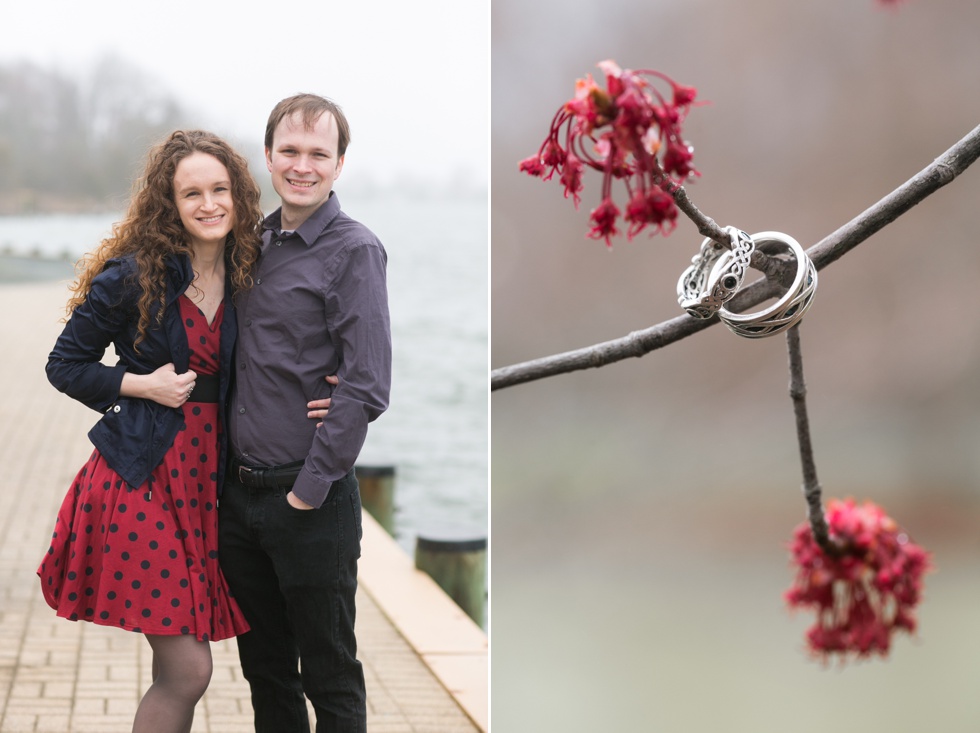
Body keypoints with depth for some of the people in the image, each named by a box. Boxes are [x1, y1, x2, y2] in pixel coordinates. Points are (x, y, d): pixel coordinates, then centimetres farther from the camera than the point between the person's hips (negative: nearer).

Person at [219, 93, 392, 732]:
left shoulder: (354, 250, -10)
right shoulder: (258, 241, 10)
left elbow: (366, 388, -16)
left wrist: (310, 490, -15)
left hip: (312, 503, -6)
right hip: (240, 491, 7)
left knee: (329, 676, 5)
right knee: (264, 667, 16)